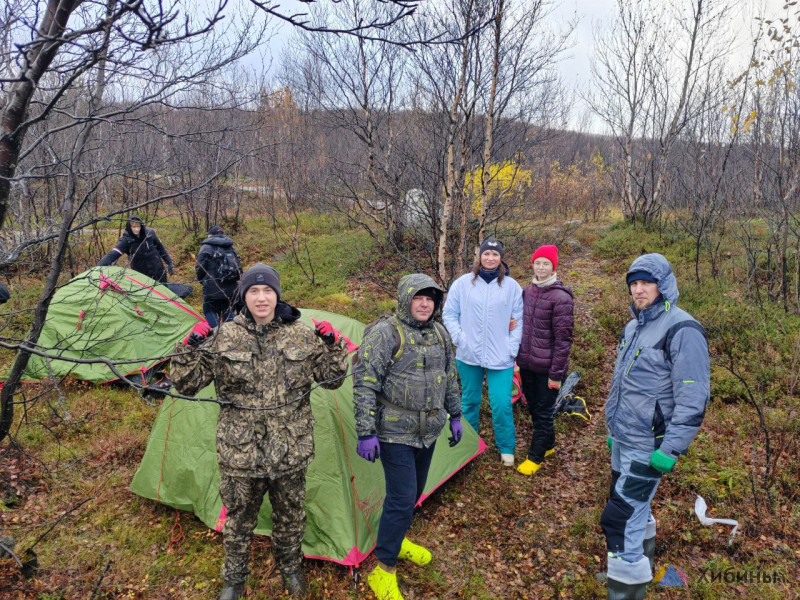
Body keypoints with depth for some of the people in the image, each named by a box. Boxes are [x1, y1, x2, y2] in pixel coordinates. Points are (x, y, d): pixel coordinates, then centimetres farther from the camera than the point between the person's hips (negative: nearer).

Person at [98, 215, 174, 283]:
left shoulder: (150, 233, -9)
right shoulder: (126, 240, -15)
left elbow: (161, 248, 5)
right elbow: (113, 254, -26)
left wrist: (169, 263, 7)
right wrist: (99, 267, -40)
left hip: (158, 271, 2)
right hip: (141, 275, -2)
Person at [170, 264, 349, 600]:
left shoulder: (302, 336, -5)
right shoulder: (224, 337, -8)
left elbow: (331, 379, 1)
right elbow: (187, 384, -5)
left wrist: (332, 345, -16)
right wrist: (189, 348, -22)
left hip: (290, 451, 1)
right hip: (240, 454, -1)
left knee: (290, 516, 21)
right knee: (238, 519, 18)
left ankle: (290, 567, 50)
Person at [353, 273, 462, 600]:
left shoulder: (439, 334, 5)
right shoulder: (385, 333, -18)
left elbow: (449, 378, 16)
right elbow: (364, 384, -19)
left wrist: (455, 415, 18)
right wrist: (366, 433, -20)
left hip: (428, 432, 7)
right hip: (396, 433, -7)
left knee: (413, 493, 20)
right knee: (402, 498, -6)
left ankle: (397, 540, 44)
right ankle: (383, 570, 11)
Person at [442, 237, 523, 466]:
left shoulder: (511, 286, -1)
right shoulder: (463, 283, -1)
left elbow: (519, 320, 3)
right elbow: (449, 314, 4)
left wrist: (512, 348, -4)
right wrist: (460, 338, -6)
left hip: (500, 357, -1)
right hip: (468, 355, 1)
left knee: (502, 404, -3)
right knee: (470, 400, 15)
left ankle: (507, 448, 19)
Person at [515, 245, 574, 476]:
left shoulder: (561, 297, -15)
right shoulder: (527, 290, 5)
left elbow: (563, 339, -15)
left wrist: (556, 373, -15)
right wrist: (518, 357, 13)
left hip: (546, 367, -7)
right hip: (526, 363, 7)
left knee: (543, 413, 7)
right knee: (533, 408, 19)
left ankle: (536, 457, 21)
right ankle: (548, 444, 40)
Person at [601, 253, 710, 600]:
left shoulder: (682, 330, -19)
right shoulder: (634, 326, 9)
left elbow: (693, 399, -21)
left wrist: (670, 451, -22)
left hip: (646, 447, -9)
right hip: (621, 440, 9)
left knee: (620, 519, -7)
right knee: (636, 509, 23)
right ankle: (638, 570, 43)